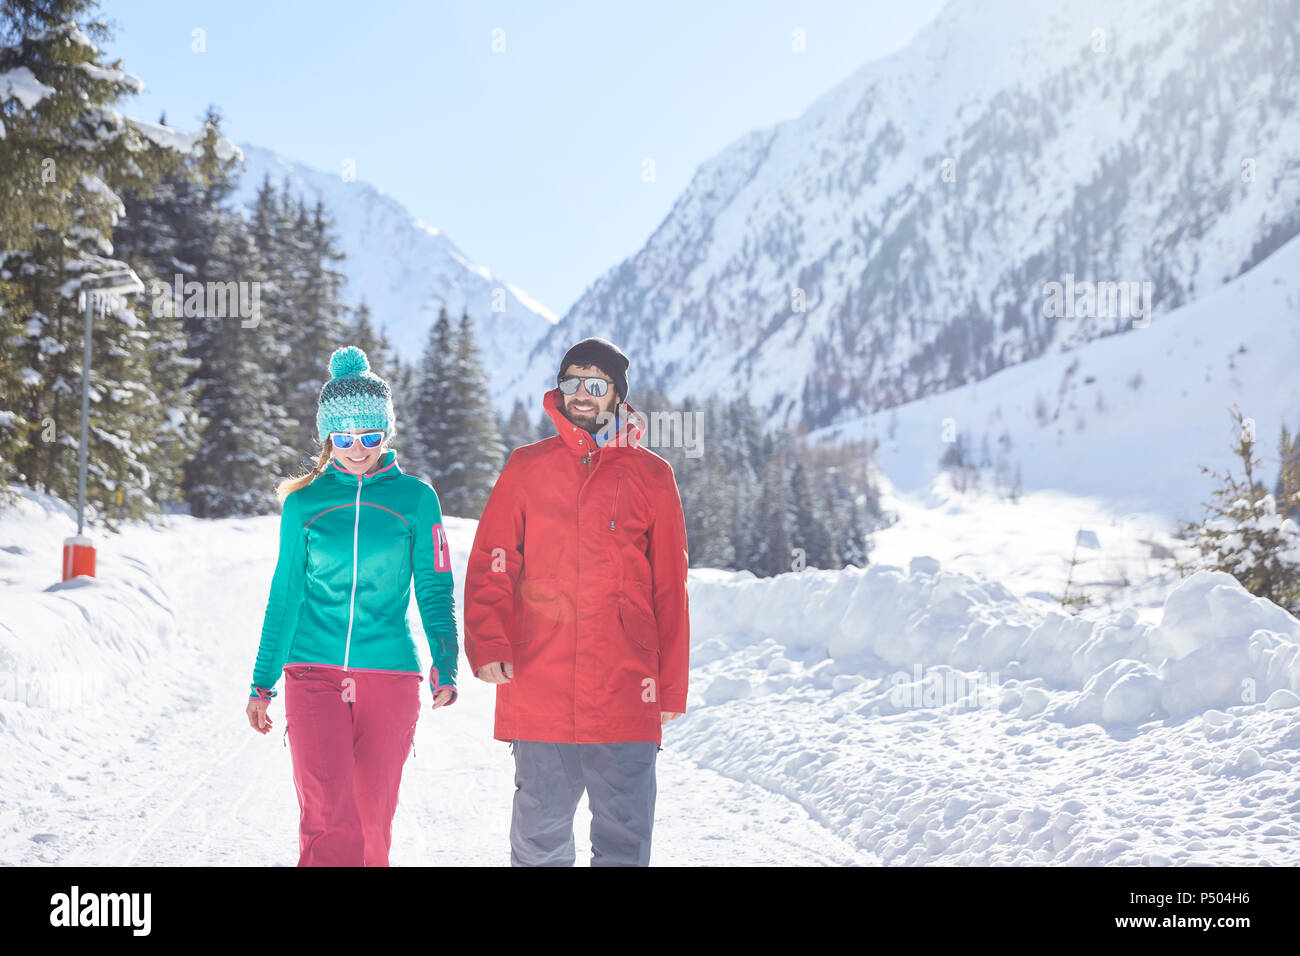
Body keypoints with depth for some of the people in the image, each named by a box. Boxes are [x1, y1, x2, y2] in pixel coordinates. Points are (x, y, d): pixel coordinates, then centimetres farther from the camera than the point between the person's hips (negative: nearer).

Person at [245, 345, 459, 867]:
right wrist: (263, 684, 11)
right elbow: (285, 596, 11)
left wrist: (445, 667, -5)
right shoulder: (304, 502, 6)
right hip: (314, 673, 0)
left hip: (390, 675, 0)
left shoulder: (415, 498, 4)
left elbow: (435, 592, 7)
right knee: (329, 810, -16)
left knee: (373, 818, 7)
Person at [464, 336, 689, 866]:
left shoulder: (651, 475, 8)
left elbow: (670, 588, 9)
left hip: (625, 695, 0)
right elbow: (490, 564, 5)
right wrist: (487, 643, -11)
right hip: (537, 691, 0)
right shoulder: (526, 467, 9)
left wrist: (671, 684, 7)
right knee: (540, 833, 6)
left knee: (625, 833, 3)